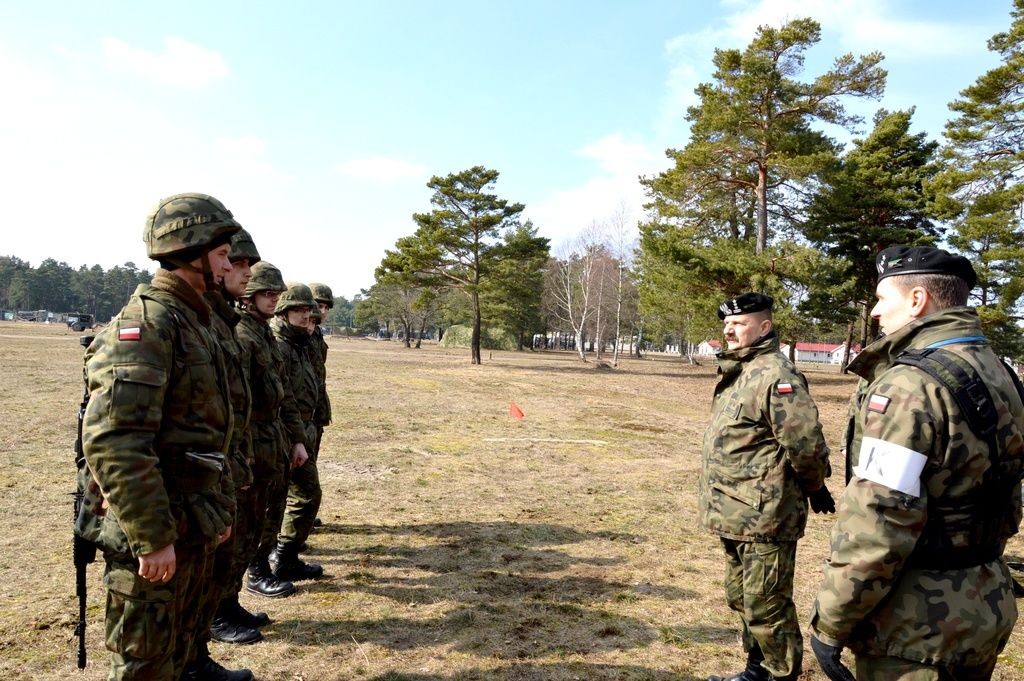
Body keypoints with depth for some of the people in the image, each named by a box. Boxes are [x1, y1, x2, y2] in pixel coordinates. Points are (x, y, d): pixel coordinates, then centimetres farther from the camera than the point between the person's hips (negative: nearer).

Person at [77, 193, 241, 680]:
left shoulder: (194, 322, 12)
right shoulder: (146, 322, -18)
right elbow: (112, 441, -27)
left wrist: (221, 505, 20)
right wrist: (152, 536, -24)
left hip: (190, 527, 9)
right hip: (153, 535, -9)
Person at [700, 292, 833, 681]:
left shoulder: (774, 375, -19)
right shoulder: (738, 373, 12)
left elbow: (806, 444, -22)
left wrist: (814, 490, -6)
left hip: (763, 516, -10)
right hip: (736, 516, 10)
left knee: (766, 607, 2)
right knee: (741, 599, 22)